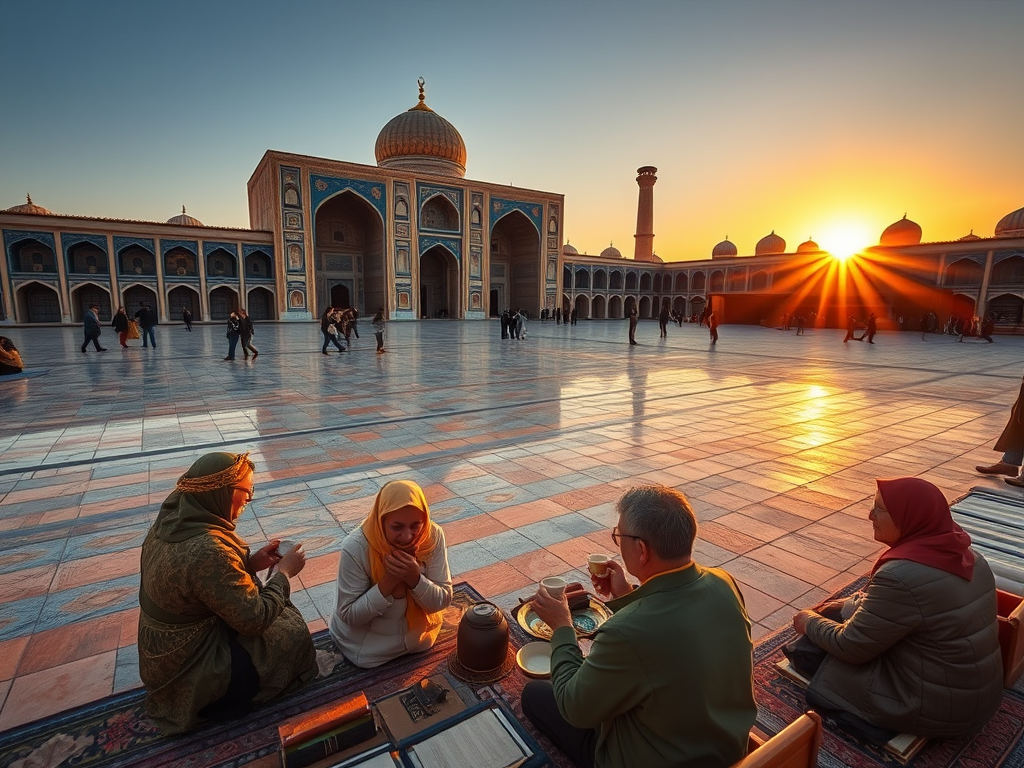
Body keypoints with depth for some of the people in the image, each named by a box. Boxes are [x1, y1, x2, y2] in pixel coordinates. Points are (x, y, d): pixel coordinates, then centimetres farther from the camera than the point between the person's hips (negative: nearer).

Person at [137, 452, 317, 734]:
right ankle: (214, 701, 9)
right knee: (292, 636, -2)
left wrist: (252, 563, -3)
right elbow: (255, 619, -27)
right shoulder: (207, 549, -35)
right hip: (187, 669, -8)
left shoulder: (172, 520, -8)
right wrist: (284, 572, -13)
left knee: (280, 610, 12)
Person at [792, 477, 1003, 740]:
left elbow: (850, 647, -19)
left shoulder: (901, 576, -30)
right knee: (852, 613, 13)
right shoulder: (964, 554, -4)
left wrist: (811, 622, -2)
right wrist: (845, 605, 11)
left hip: (938, 708, -8)